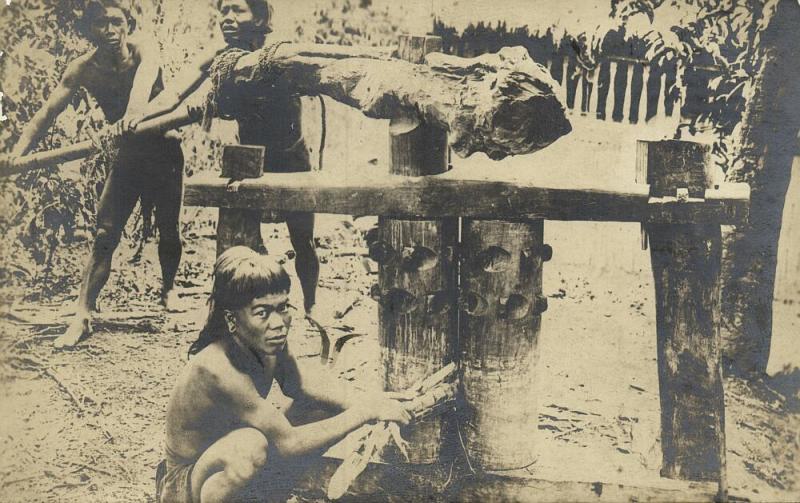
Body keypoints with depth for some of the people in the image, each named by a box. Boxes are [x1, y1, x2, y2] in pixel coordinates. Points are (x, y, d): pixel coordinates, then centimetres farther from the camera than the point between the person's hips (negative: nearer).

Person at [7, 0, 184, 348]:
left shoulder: (143, 52, -21)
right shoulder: (83, 69, -12)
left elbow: (145, 76, -45)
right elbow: (48, 112, -17)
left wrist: (134, 113, -67)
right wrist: (18, 152, -33)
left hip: (163, 149, -2)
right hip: (127, 152, 2)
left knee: (167, 229, 6)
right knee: (105, 233, -8)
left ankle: (168, 288, 35)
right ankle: (83, 316, -7)